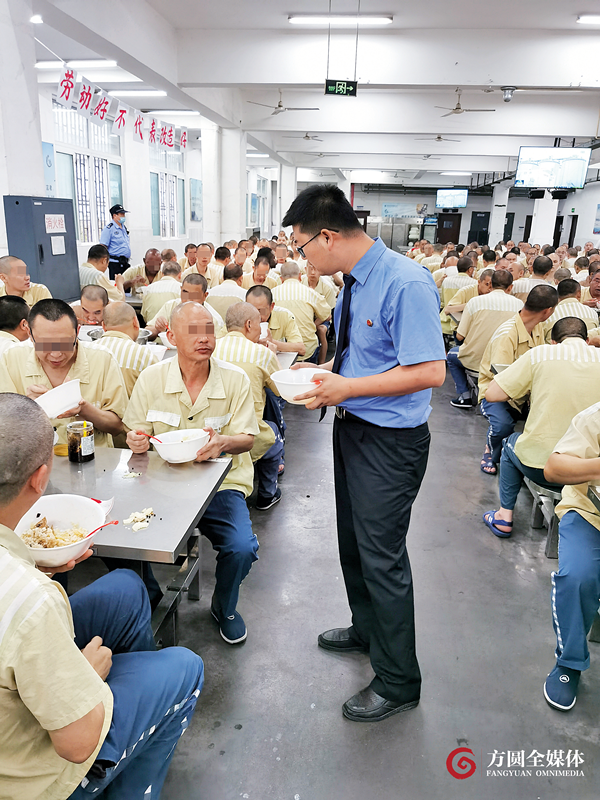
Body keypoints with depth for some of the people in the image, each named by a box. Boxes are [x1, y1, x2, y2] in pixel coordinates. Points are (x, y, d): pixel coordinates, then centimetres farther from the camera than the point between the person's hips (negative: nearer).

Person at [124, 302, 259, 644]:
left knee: (241, 549, -23)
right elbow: (138, 433, 9)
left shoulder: (235, 379, -4)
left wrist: (223, 443, -27)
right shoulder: (151, 378, 0)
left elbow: (247, 438, -3)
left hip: (220, 484, -1)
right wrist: (137, 442, -17)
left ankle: (224, 607, 16)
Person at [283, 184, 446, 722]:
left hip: (390, 441, -9)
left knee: (381, 557, 3)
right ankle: (367, 631, 50)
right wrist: (325, 371, 1)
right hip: (353, 428, 9)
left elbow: (430, 370, -26)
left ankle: (398, 682, 26)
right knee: (352, 543, 23)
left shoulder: (406, 284, -22)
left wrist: (347, 388, -25)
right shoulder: (353, 282, 5)